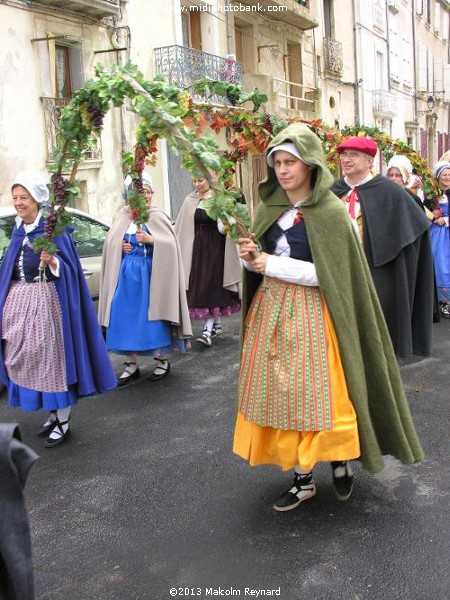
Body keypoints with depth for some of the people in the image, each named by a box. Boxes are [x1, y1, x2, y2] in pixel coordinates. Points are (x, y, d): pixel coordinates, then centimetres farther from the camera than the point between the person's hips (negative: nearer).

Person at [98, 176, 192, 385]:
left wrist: (150, 239, -20)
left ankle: (162, 361, 18)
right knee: (126, 319, 4)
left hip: (150, 273, -4)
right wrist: (120, 247, -4)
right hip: (126, 274, 4)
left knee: (153, 317, 0)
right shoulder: (123, 216, 6)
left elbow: (171, 244, -9)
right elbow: (110, 243, 15)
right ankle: (132, 365, 17)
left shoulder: (157, 216, -4)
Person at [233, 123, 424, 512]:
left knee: (313, 392, -3)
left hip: (309, 314, -6)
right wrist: (251, 259, -8)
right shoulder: (270, 207, 8)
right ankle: (303, 478, 20)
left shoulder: (330, 212, -10)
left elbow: (331, 275, -15)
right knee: (277, 390, 7)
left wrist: (273, 265, -15)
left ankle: (340, 458, 26)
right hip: (270, 308, 6)